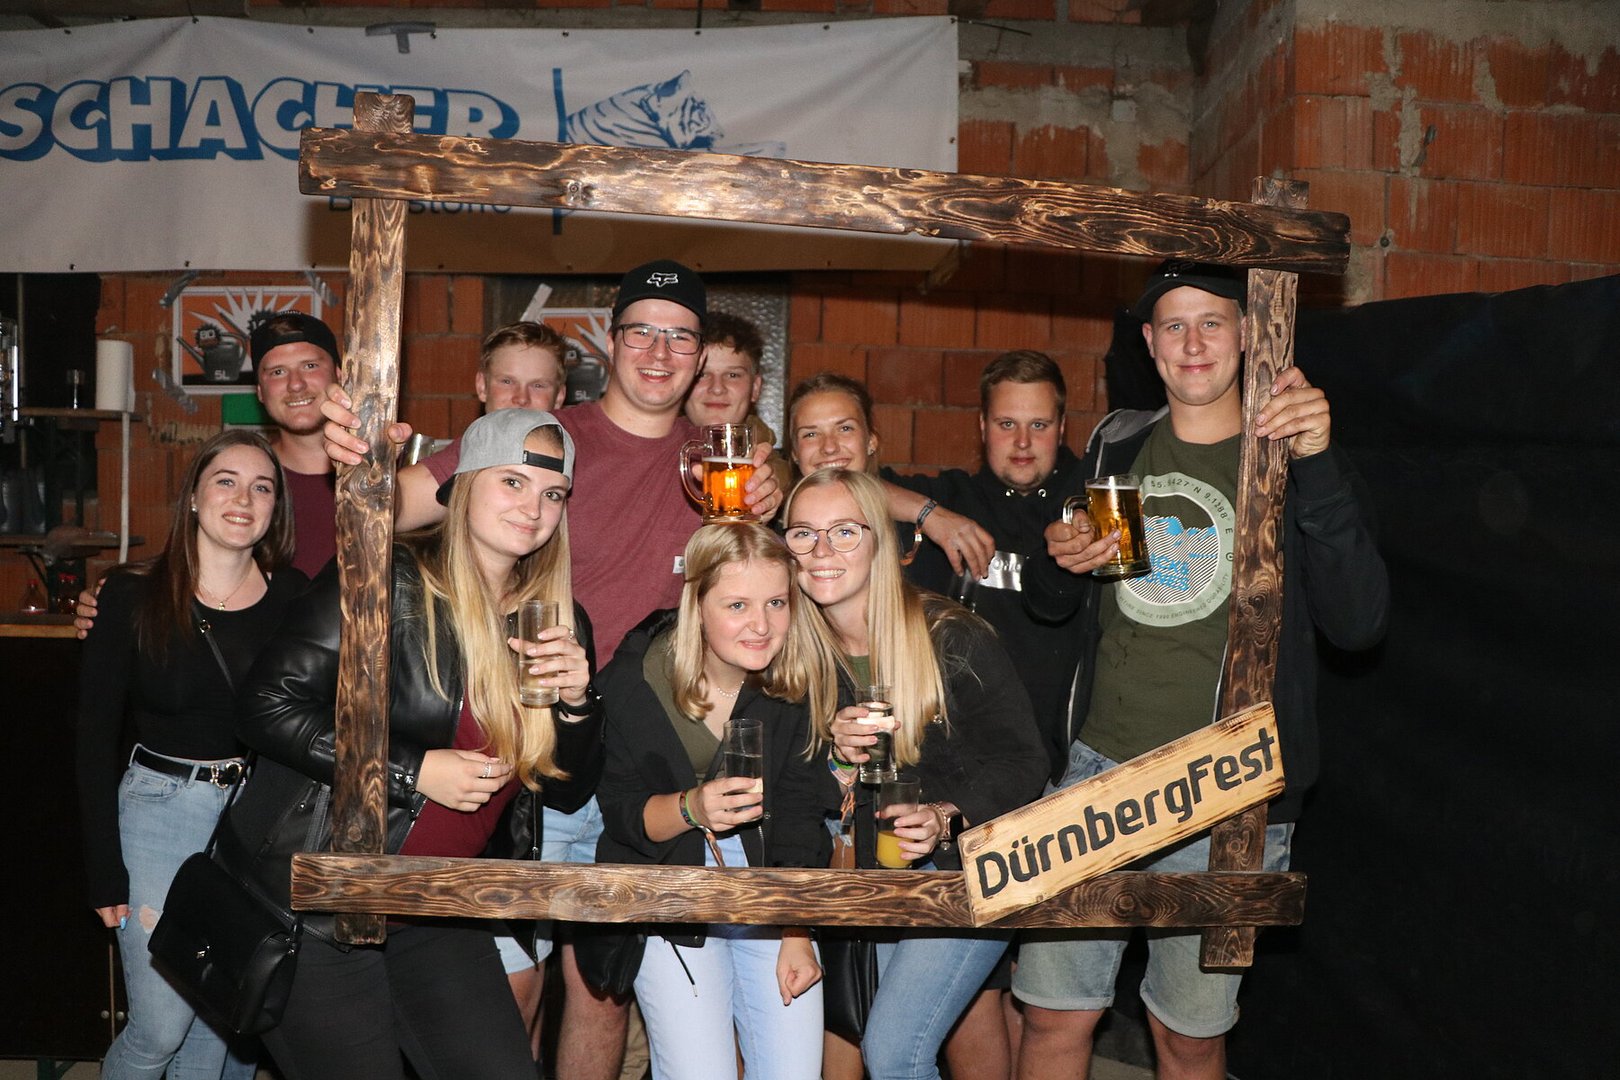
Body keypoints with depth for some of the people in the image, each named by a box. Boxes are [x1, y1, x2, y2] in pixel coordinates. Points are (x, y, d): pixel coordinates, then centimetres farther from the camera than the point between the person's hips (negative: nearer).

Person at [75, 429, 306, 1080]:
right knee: (161, 1026, -1)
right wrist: (106, 875, -6)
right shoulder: (133, 596, -5)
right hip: (160, 811, -2)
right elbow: (96, 738, -3)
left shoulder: (295, 598, 0)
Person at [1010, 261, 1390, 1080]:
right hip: (1102, 769, 3)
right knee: (1053, 1013, 6)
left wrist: (1317, 467, -26)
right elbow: (1048, 604, 17)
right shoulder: (1116, 447, 9)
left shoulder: (1290, 459, -2)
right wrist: (1059, 561, -6)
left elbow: (1358, 622, -17)